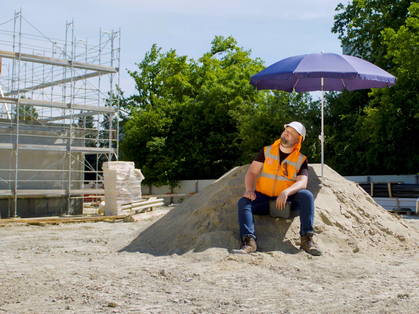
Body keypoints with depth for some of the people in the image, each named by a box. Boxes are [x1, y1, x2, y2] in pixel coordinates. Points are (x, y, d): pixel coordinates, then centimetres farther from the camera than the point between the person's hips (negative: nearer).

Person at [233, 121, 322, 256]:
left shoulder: (301, 160, 3)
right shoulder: (267, 151, 8)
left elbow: (302, 183, -13)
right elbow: (251, 172, 3)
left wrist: (286, 192, -34)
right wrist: (249, 190, -18)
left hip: (288, 202, -1)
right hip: (263, 198, 1)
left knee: (307, 195, -28)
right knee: (243, 202, -26)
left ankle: (307, 239, -33)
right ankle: (249, 241, -41)